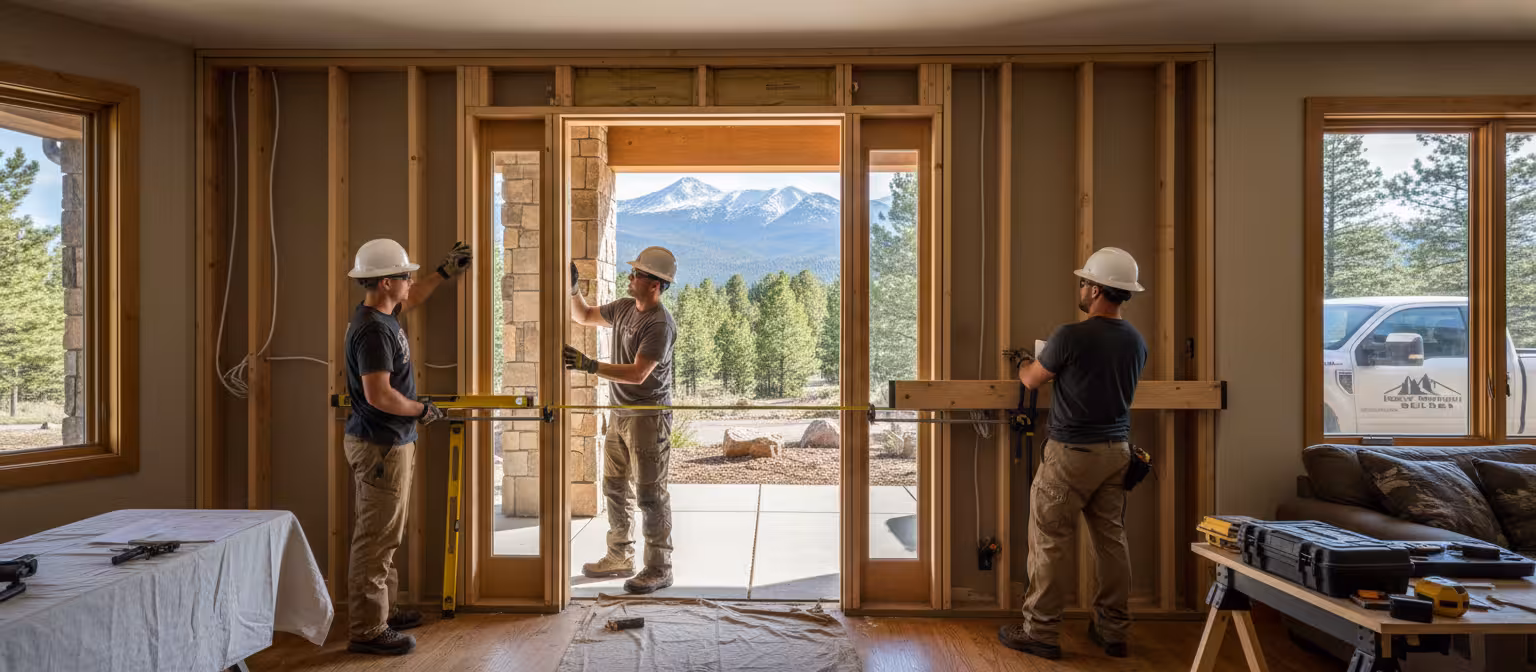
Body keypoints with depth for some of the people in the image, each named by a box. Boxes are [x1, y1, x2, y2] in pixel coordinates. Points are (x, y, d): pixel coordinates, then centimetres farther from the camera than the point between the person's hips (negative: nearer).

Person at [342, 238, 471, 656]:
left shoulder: (381, 314, 9)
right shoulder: (373, 330, -21)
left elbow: (409, 301, 33)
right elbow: (378, 394, -28)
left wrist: (445, 273, 32)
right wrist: (422, 410, -14)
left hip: (388, 442, 11)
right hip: (380, 447, -11)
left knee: (383, 536, 18)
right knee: (375, 539, -3)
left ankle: (382, 610, 30)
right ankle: (366, 631, 5)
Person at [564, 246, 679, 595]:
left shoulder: (660, 324, -19)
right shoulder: (624, 307, 8)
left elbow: (638, 373, -26)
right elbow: (584, 316, 23)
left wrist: (590, 365, -30)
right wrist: (572, 288, 8)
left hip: (649, 417, -9)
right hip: (621, 415, 9)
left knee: (650, 494, -4)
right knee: (614, 487, 16)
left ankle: (659, 568, 6)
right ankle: (620, 557, 30)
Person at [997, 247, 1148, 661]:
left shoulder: (1071, 337, -18)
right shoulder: (1136, 342, 3)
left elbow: (1032, 380, -3)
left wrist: (1024, 365, 22)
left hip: (1072, 454, -6)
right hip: (1116, 451, 7)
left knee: (1050, 541, 2)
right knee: (1111, 539, 12)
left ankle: (1041, 632, 9)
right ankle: (1113, 631, 21)